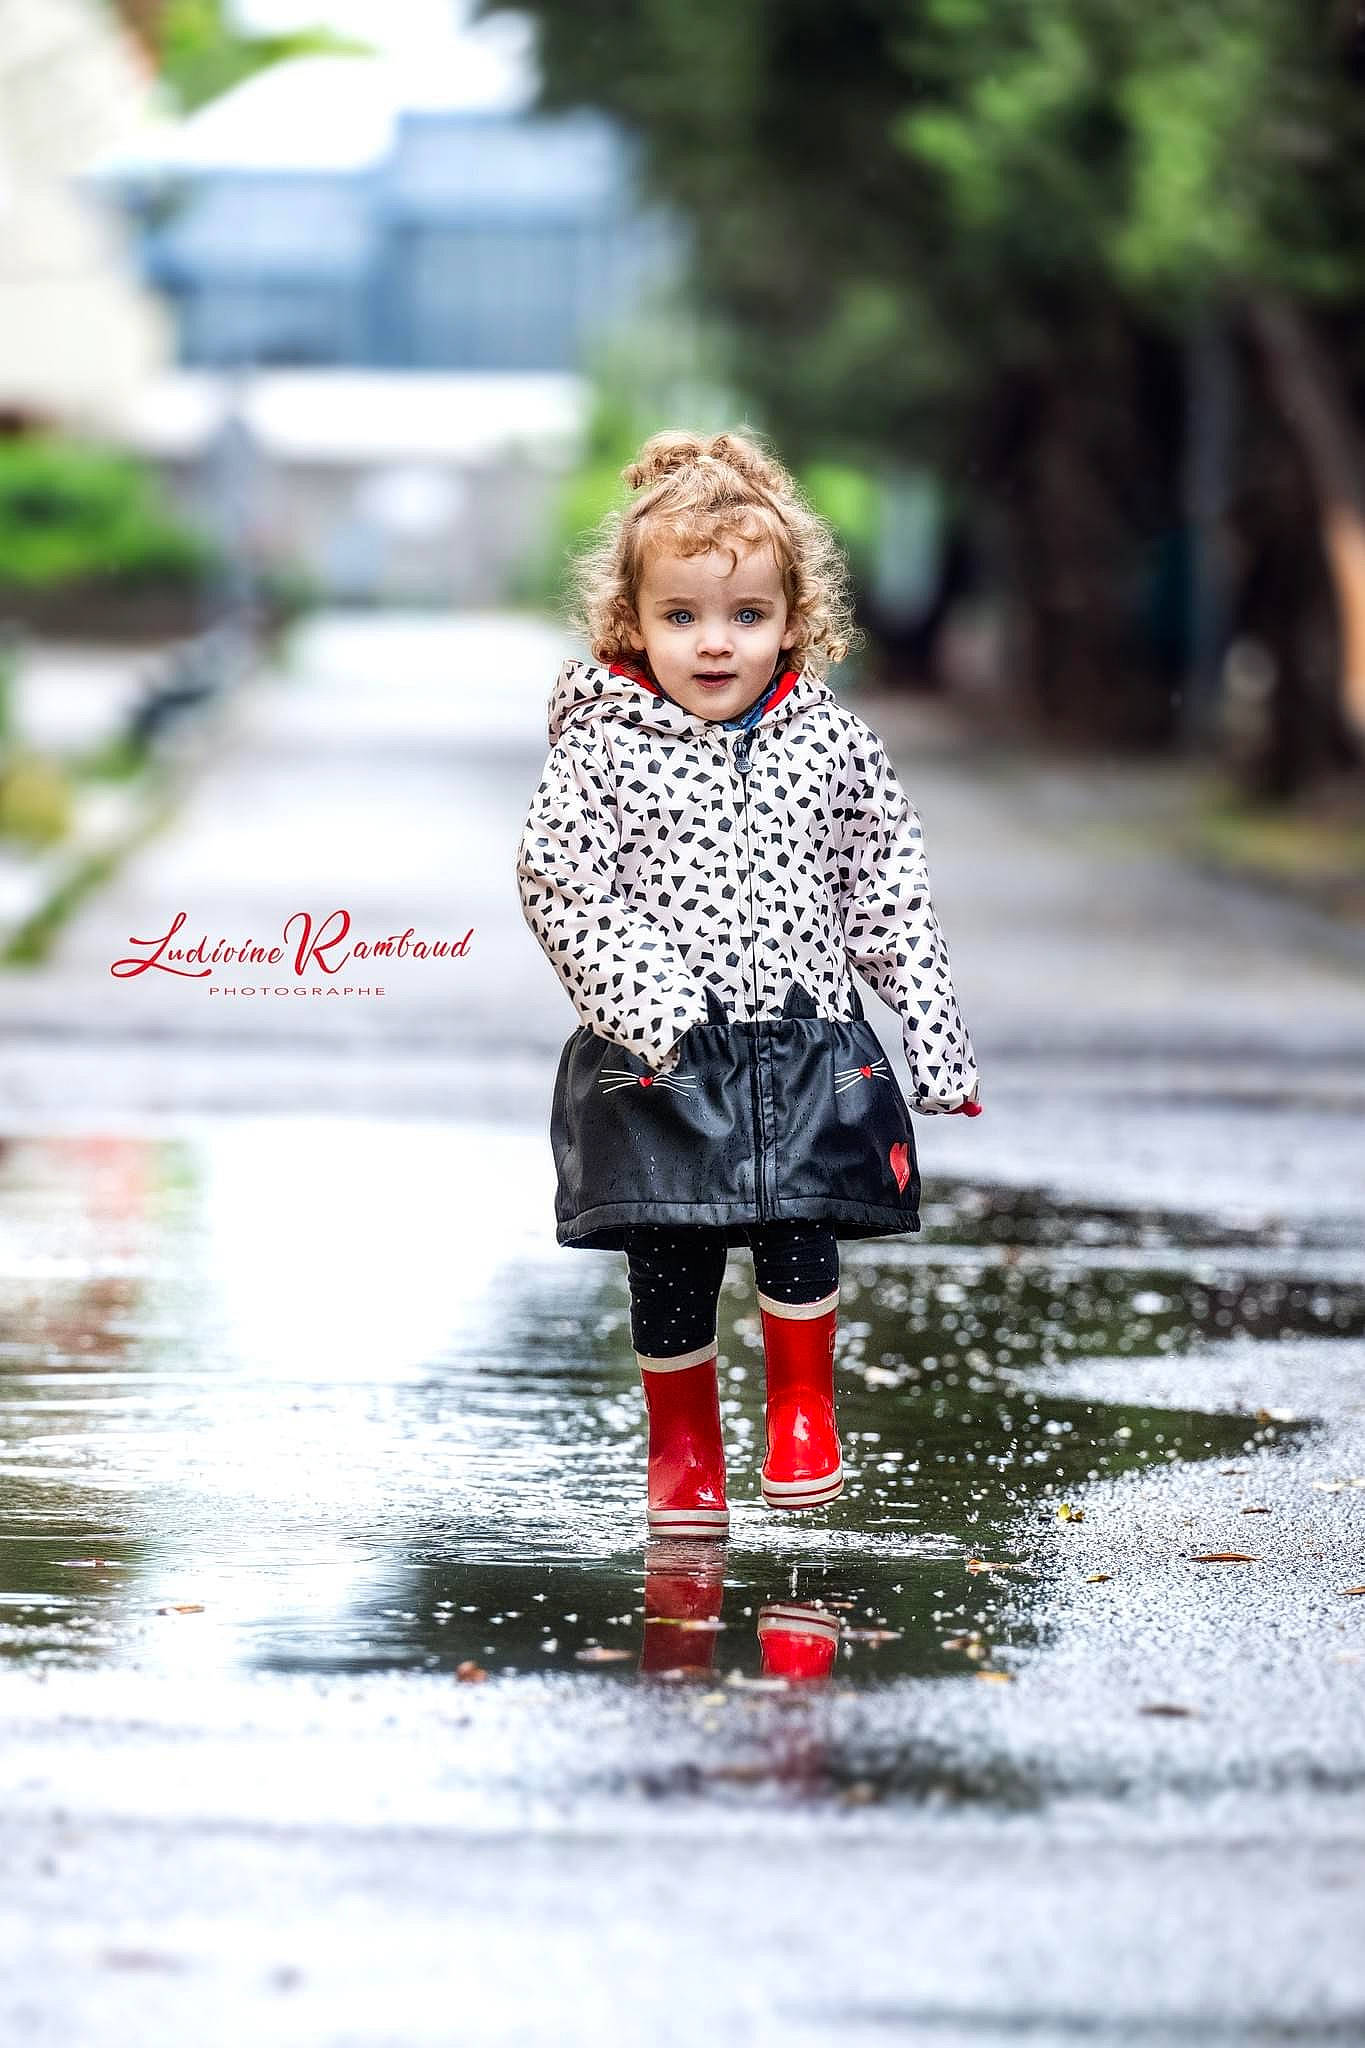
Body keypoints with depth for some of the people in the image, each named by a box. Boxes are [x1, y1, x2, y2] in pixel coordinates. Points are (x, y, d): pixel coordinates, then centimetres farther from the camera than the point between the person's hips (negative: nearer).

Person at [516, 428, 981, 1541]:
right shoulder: (605, 749, -6)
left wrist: (938, 1040, 6)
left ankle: (803, 1408, 21)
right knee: (670, 1269, 5)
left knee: (802, 1241, -3)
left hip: (808, 1047, 1)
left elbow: (891, 898, 7)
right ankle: (684, 1448, 23)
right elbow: (561, 886, -9)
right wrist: (649, 1007, -19)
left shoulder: (835, 744, 2)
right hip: (662, 1063, -1)